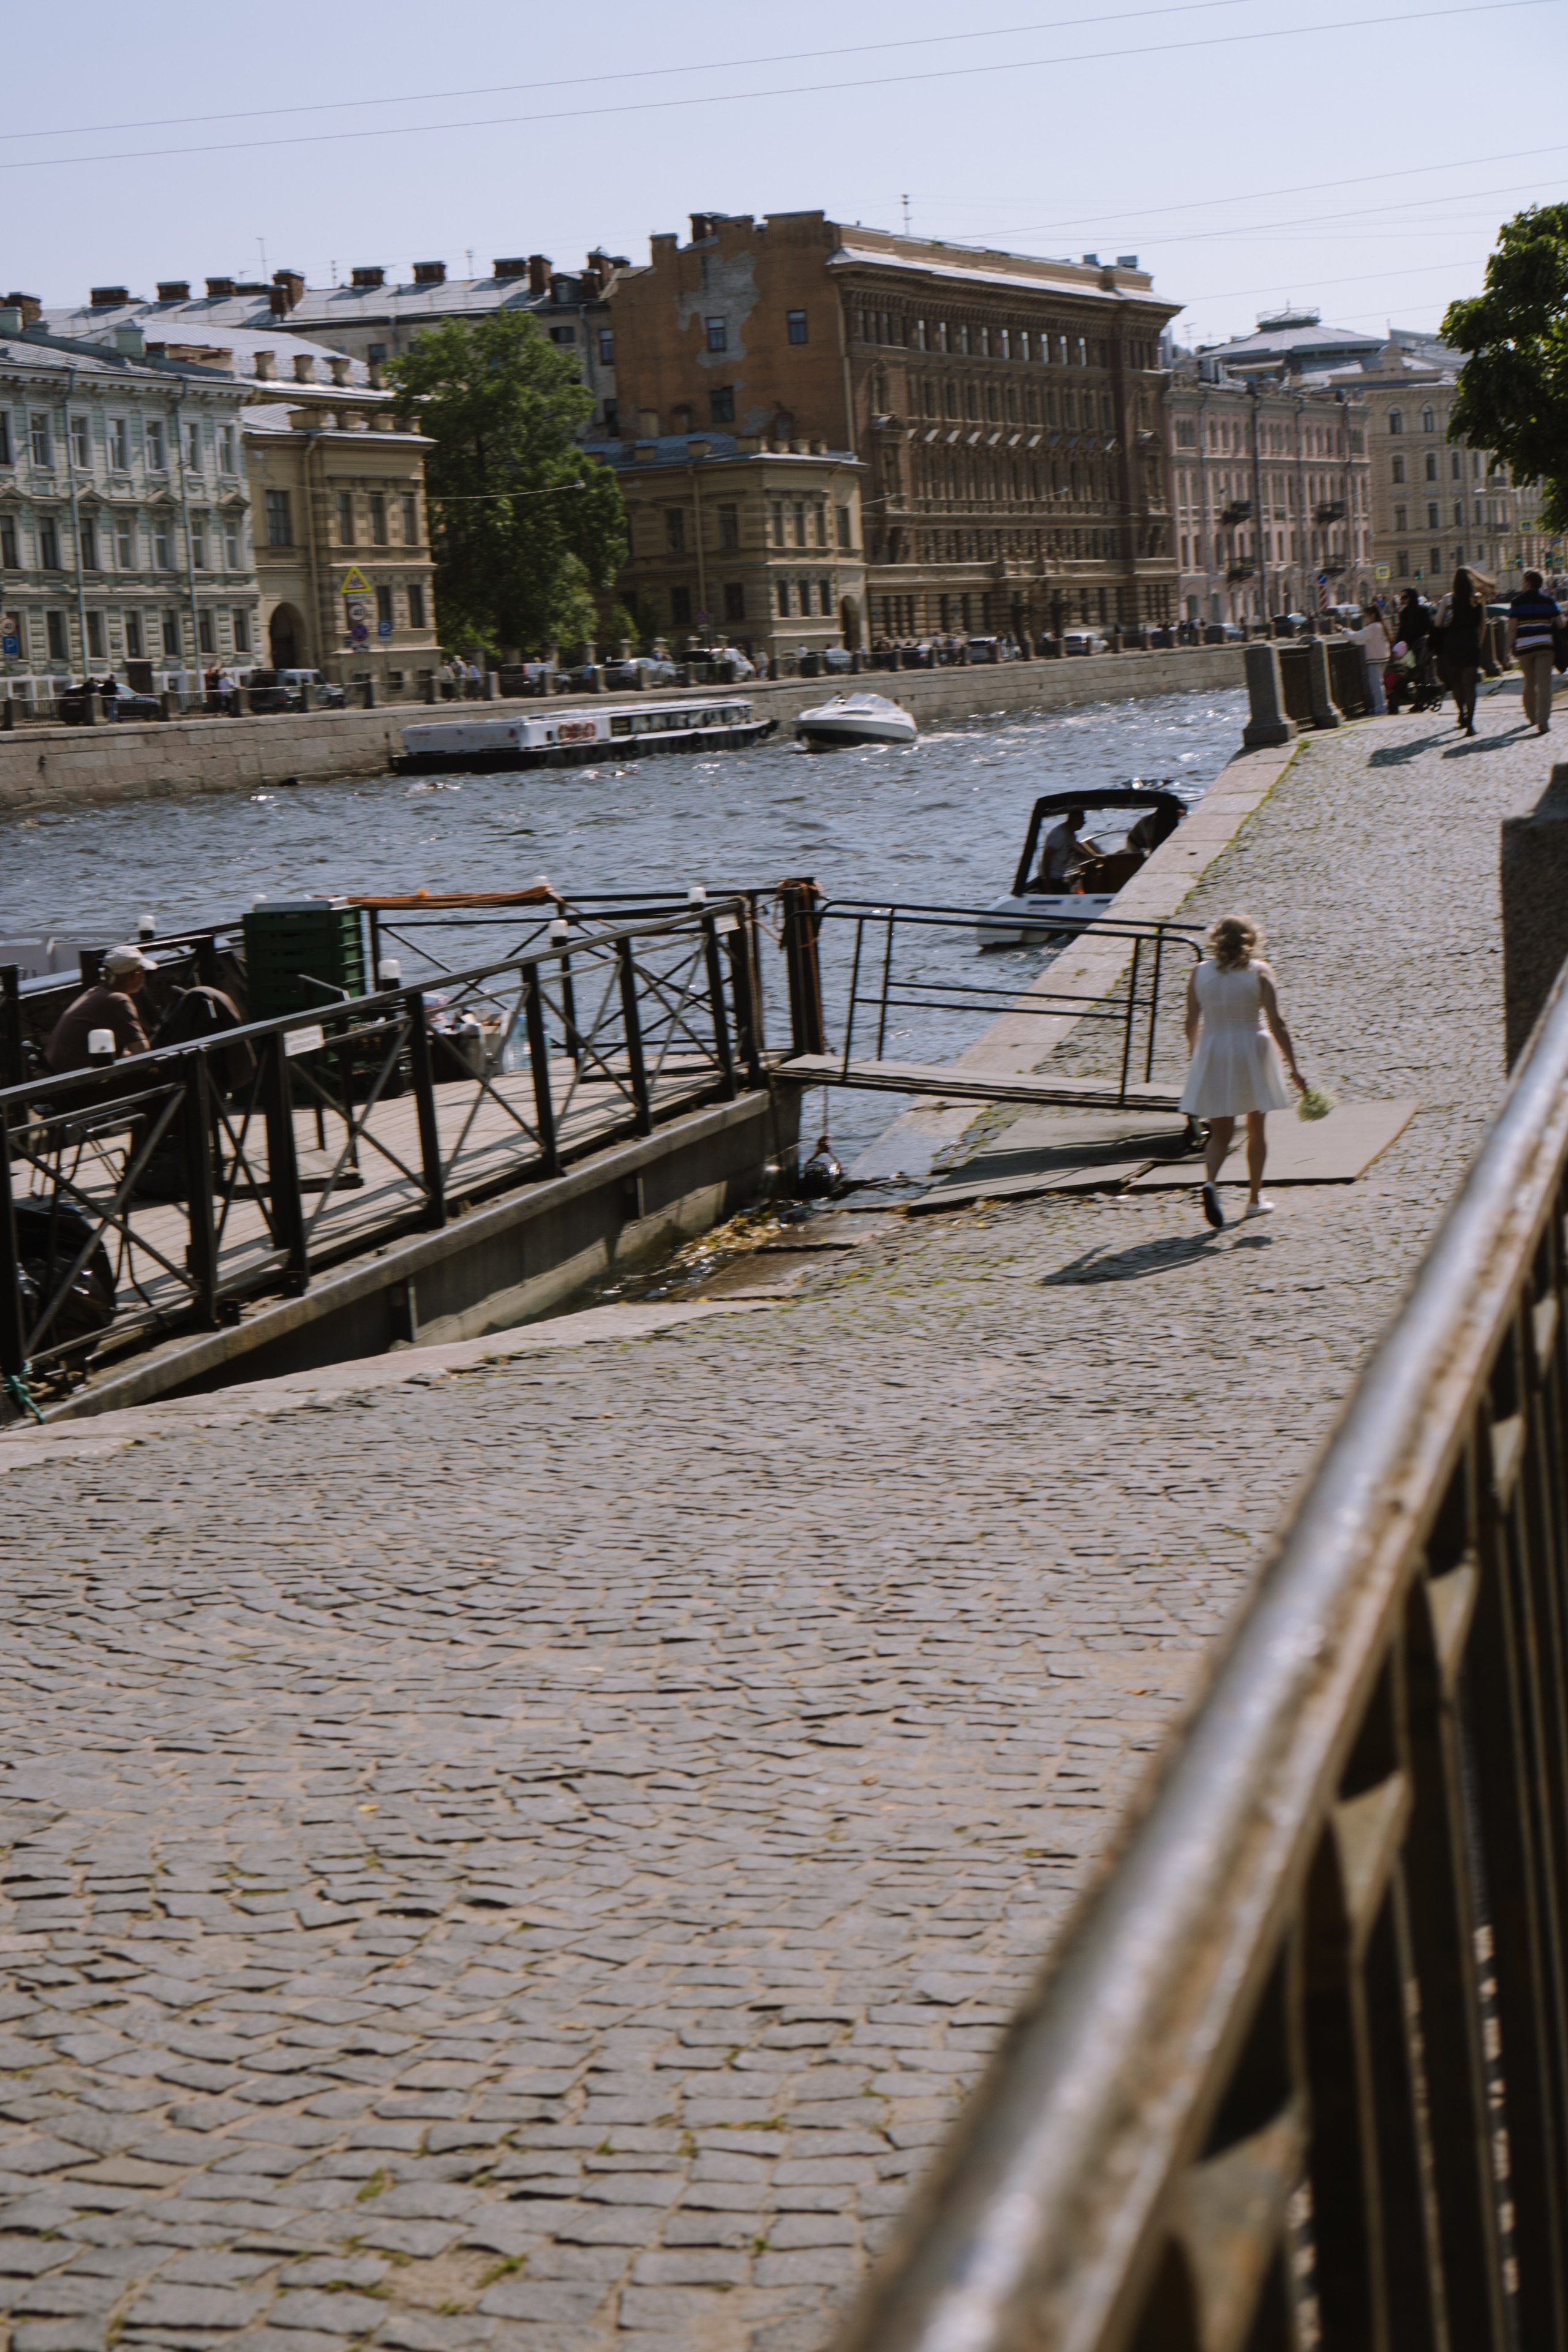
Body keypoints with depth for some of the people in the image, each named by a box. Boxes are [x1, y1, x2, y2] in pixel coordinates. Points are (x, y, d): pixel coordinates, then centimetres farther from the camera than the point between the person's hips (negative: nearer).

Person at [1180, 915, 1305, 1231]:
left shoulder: (1200, 972, -2)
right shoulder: (1258, 972, -9)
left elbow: (1192, 1024, 3)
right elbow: (1276, 1023, -13)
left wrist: (1196, 1059, 19)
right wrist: (1293, 1069, -9)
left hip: (1212, 1055, 2)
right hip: (1251, 1053, -1)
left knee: (1221, 1133, 7)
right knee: (1256, 1128, 17)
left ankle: (1210, 1182, -23)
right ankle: (1254, 1199, 23)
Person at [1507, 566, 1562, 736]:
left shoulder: (1517, 602, 1)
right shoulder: (1550, 601, 5)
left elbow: (1512, 628, -3)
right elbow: (1560, 624, 4)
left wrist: (1510, 648, 1)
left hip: (1524, 647, 1)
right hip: (1545, 645, 0)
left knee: (1529, 684, 17)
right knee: (1544, 685, -6)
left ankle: (1531, 717, 31)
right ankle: (1543, 722, -16)